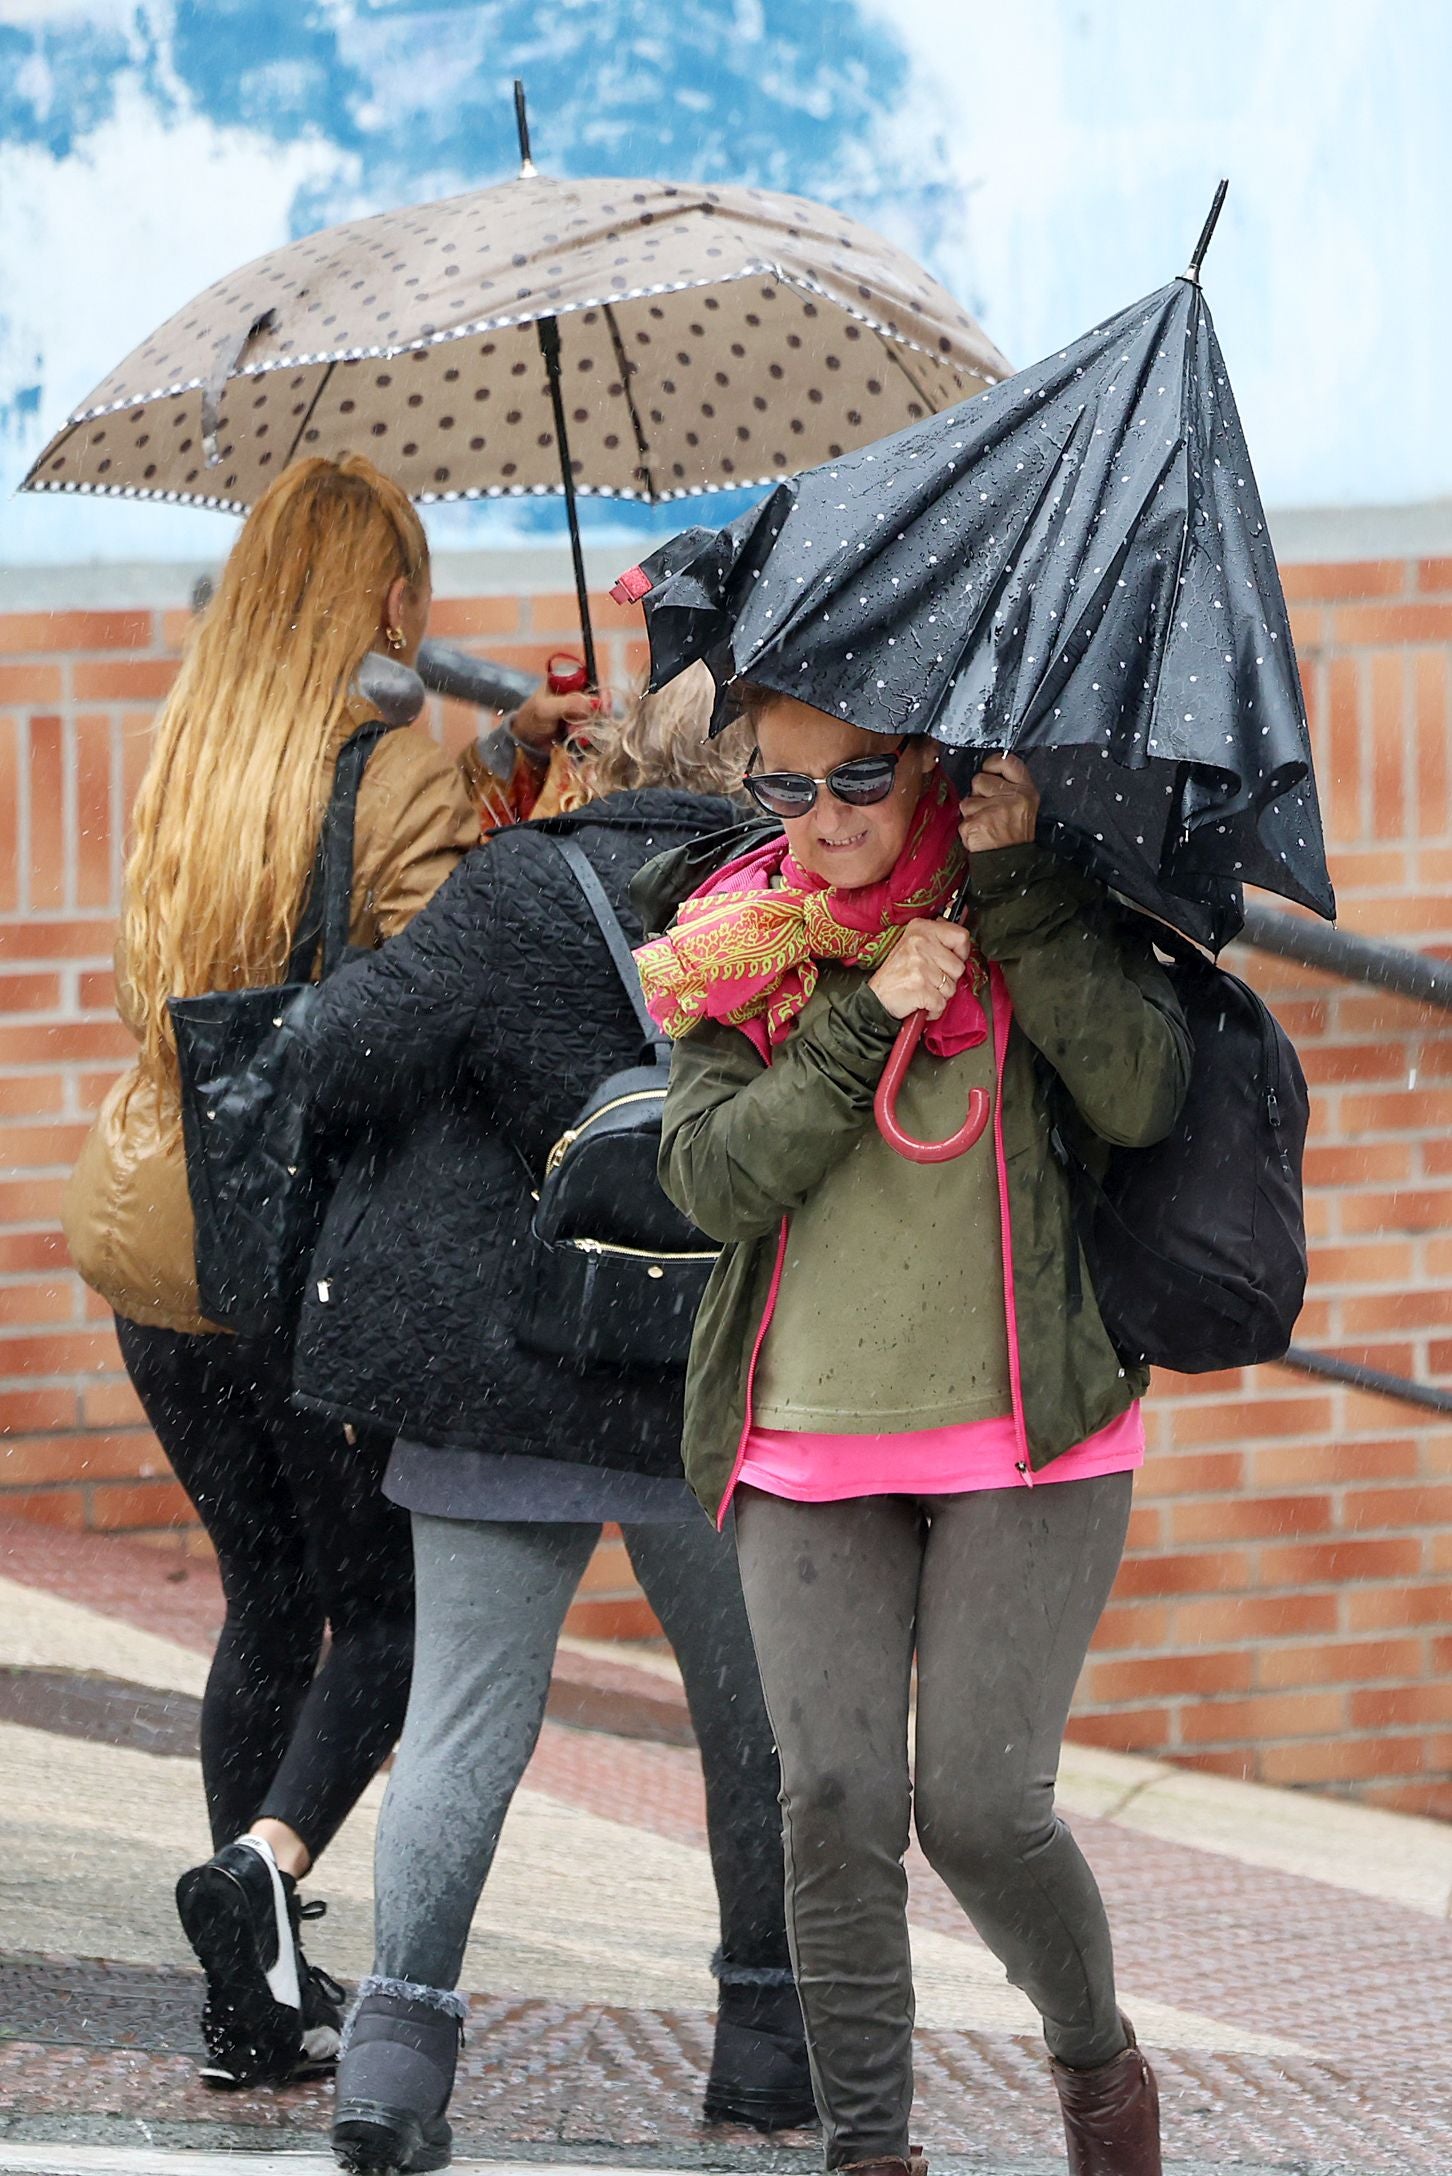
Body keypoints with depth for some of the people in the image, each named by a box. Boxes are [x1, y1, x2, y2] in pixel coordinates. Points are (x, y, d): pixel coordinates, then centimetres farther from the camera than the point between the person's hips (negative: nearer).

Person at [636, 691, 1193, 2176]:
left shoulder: (1043, 909, 0)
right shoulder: (733, 943, 5)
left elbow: (1144, 1099, -15)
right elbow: (714, 1179, -7)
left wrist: (1019, 888, -18)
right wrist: (861, 1023, -18)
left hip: (1025, 1440, -2)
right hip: (808, 1452, 2)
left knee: (979, 1808, -7)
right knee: (835, 1807, -7)